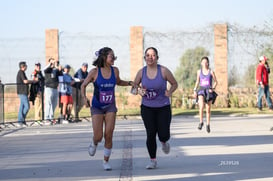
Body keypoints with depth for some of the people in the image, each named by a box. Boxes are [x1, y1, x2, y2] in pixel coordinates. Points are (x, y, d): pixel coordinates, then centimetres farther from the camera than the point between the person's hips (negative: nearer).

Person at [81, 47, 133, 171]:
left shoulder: (115, 70, -2)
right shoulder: (94, 72, -11)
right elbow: (83, 85, 1)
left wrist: (130, 83, 2)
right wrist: (84, 97, -15)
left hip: (110, 107, 2)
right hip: (97, 107, -2)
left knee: (109, 136, -5)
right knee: (98, 137, -7)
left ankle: (106, 161, 12)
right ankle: (94, 143, 31)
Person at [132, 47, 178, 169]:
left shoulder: (163, 71, -10)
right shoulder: (141, 72, -3)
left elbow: (174, 84, 2)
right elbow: (134, 86, 10)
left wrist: (169, 92, -18)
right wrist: (139, 91, -13)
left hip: (163, 108, -1)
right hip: (147, 108, 1)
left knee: (163, 135, -6)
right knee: (150, 134, -7)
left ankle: (164, 142, 33)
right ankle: (153, 161, 9)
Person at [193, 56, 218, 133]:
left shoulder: (211, 72, 0)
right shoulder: (199, 71, 6)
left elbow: (215, 82, 6)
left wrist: (213, 89, -10)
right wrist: (195, 90, 7)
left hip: (209, 91, 0)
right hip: (201, 90, 0)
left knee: (208, 110, 6)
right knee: (201, 106, -25)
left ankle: (208, 125, 22)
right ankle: (201, 122, -14)